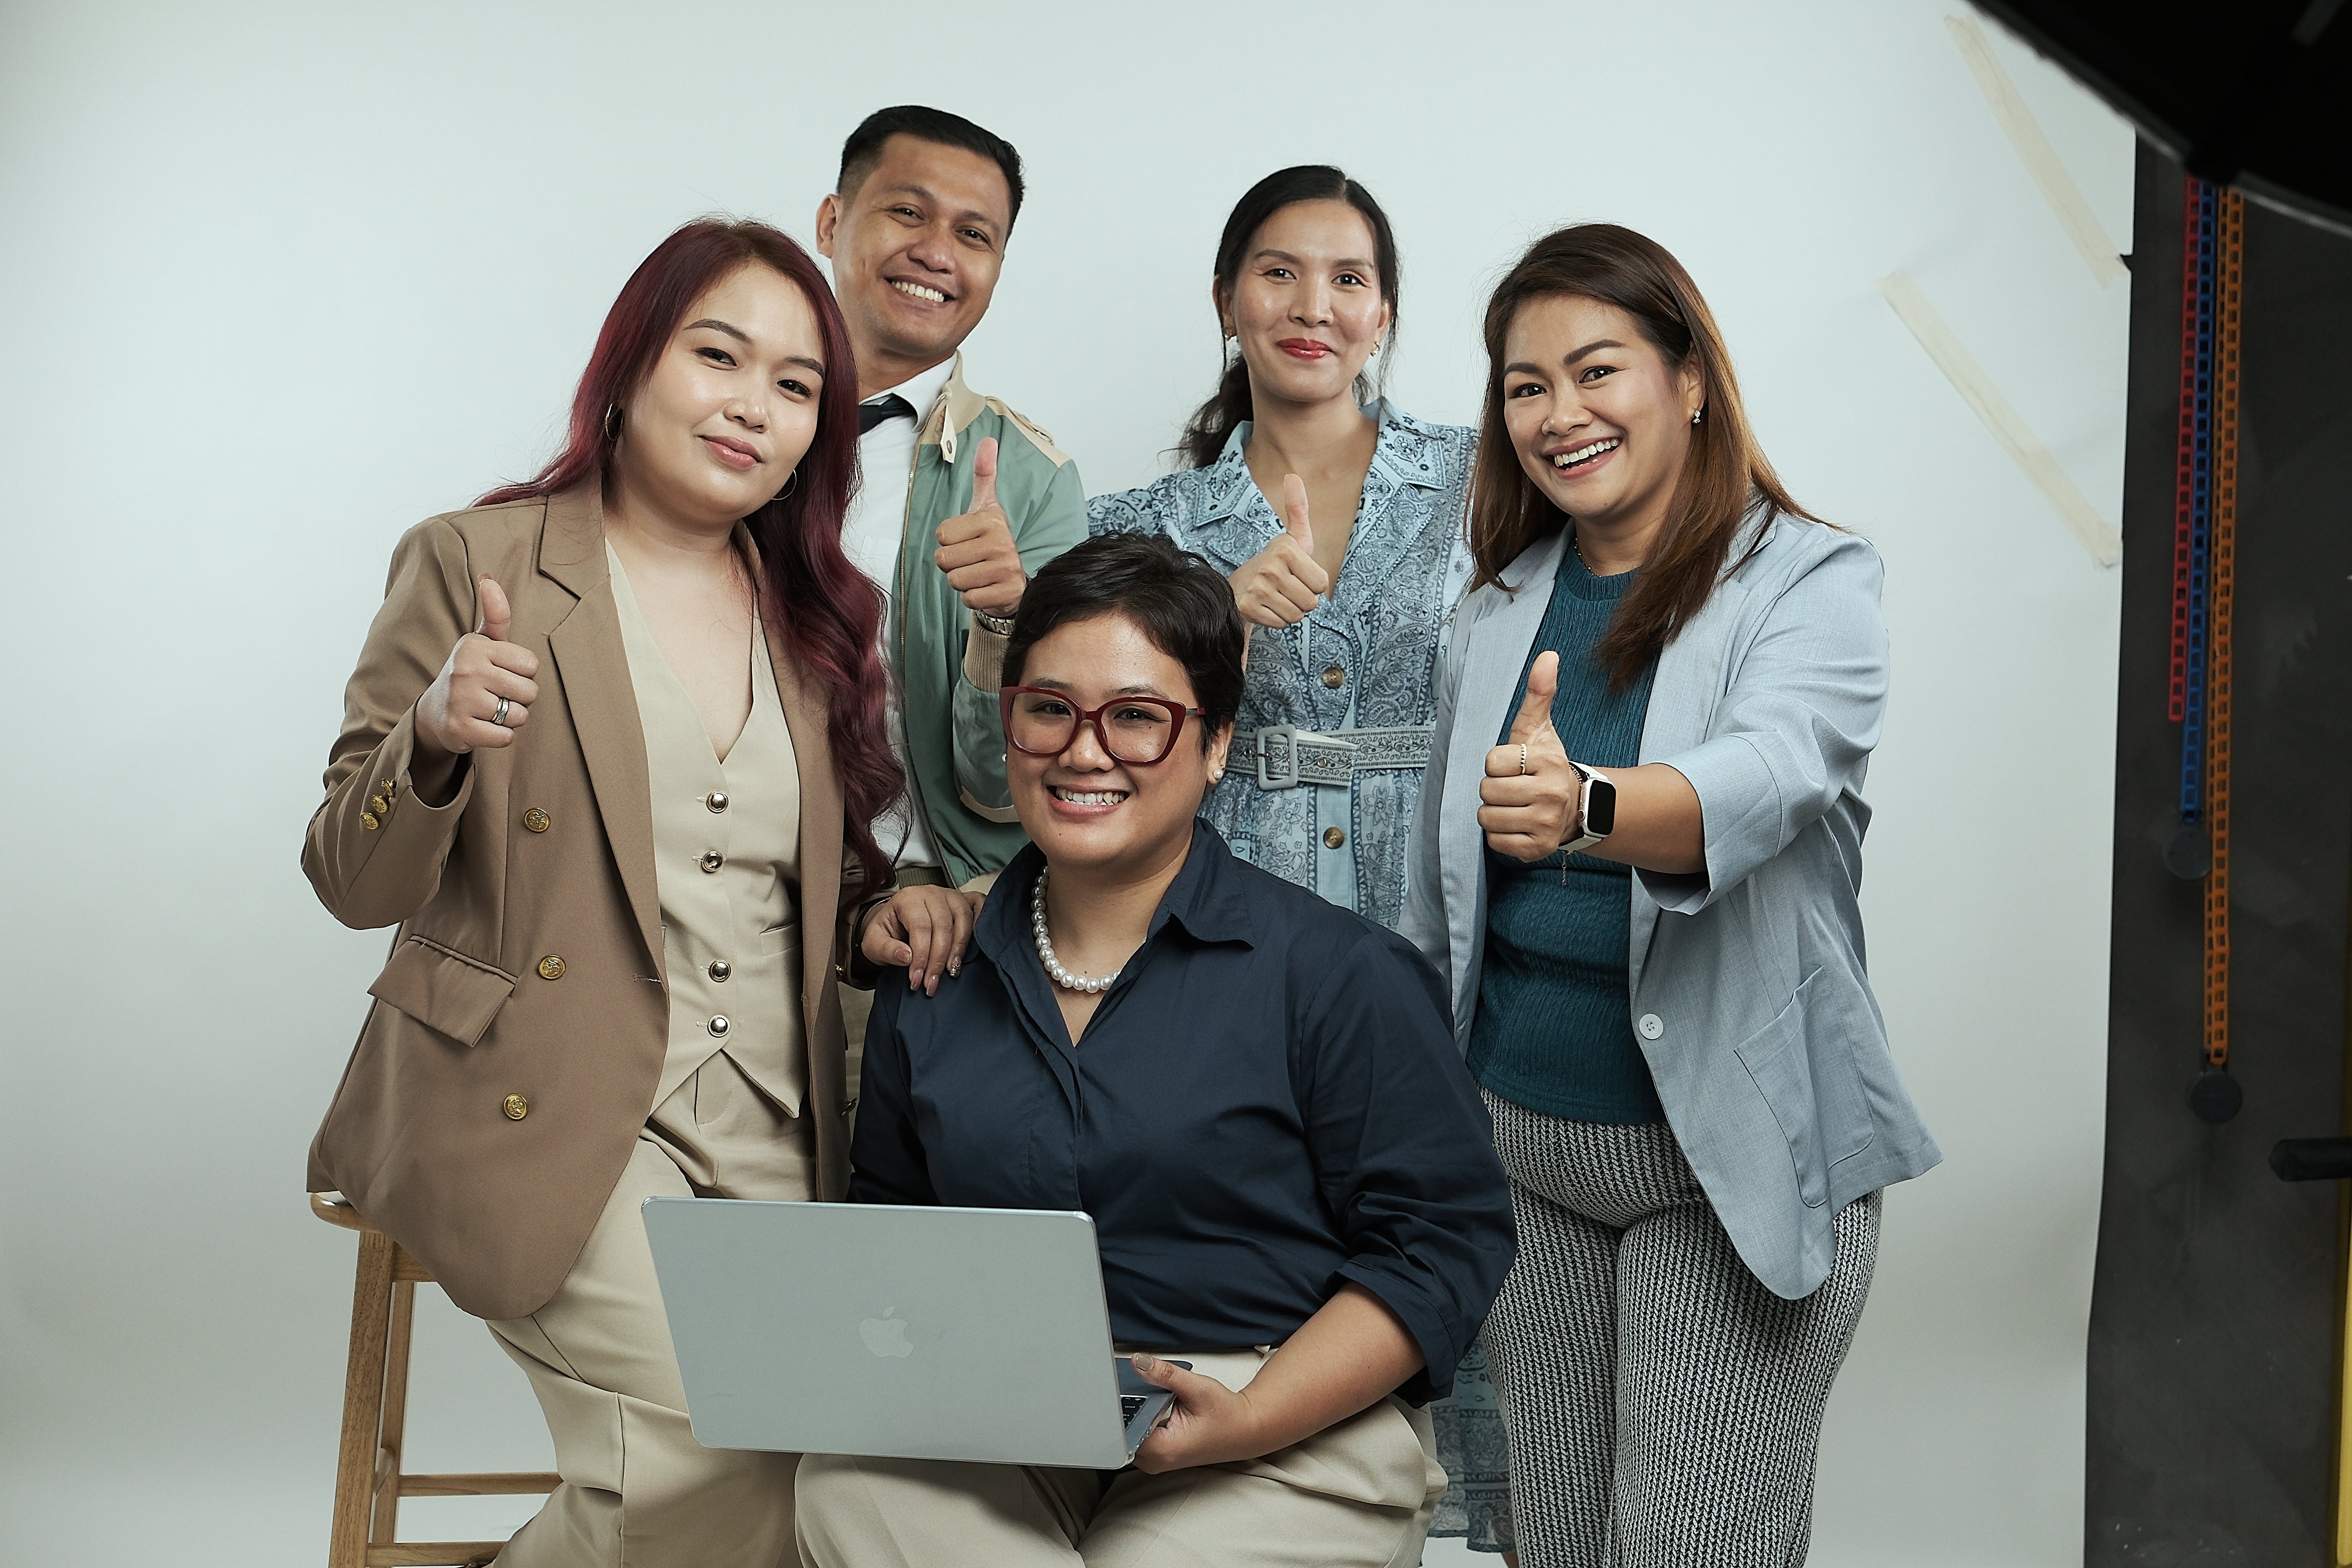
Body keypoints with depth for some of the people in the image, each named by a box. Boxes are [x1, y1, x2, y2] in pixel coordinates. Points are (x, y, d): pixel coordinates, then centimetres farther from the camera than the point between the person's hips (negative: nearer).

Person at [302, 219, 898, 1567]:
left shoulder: (820, 618, 13)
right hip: (545, 1114, -5)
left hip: (771, 1145, 5)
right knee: (727, 1445, -23)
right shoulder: (475, 566, -1)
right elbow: (354, 885, -2)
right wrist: (435, 735, -22)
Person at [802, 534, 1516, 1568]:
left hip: (1290, 1433, -3)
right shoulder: (933, 979, 12)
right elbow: (888, 1213, 24)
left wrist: (1247, 1420, -17)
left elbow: (1444, 1241, -6)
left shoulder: (1338, 970, -3)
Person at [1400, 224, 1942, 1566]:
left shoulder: (1813, 582, -7)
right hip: (1521, 1142, 5)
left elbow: (1768, 774, -29)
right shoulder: (1501, 612, 9)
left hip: (1733, 1157, -5)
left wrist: (1584, 805, -49)